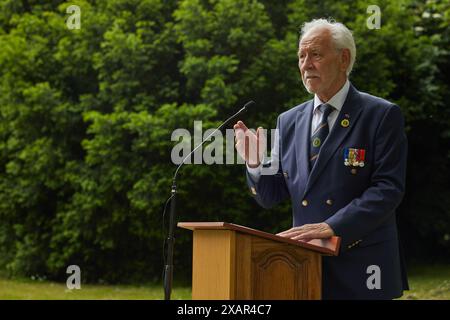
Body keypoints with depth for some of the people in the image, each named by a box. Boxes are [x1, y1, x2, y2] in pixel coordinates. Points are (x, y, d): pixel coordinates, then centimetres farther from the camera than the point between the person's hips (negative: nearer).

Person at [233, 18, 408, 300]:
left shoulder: (382, 115, -4)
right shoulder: (289, 121, 11)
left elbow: (389, 188, -13)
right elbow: (270, 197, 12)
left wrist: (332, 226, -22)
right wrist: (255, 162, -8)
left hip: (360, 268, -4)